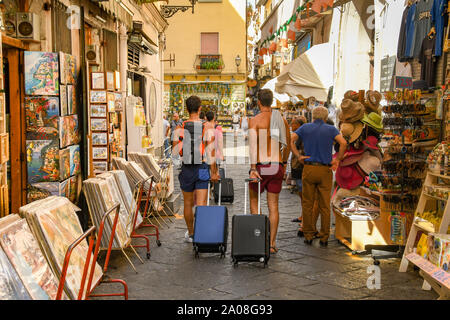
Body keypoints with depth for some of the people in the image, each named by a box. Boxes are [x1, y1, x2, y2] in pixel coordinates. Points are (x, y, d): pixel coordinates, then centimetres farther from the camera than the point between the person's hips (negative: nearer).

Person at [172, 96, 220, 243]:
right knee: (201, 203, 0)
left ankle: (190, 234, 29)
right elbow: (211, 152, -8)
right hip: (202, 168, -1)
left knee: (188, 203, 15)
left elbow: (175, 150, -2)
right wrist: (214, 172, 0)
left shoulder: (180, 127, -4)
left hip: (186, 169, 2)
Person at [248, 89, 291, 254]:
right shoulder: (282, 119, 7)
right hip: (277, 167, 4)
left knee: (253, 200, 16)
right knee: (273, 206, 7)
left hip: (261, 166, -3)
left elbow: (253, 144, -18)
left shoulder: (254, 120, -6)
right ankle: (272, 243, 8)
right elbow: (287, 145, 13)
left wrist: (253, 168, -21)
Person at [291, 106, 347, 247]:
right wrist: (337, 159, -4)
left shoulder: (305, 128, 7)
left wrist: (298, 156, -3)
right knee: (325, 206, 6)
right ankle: (324, 238, 9)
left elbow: (291, 140, -6)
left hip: (309, 168, 1)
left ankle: (308, 236, 11)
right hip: (325, 170, 0)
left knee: (307, 204, 10)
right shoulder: (331, 129, 3)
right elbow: (343, 143, -13)